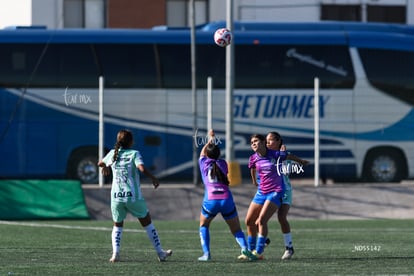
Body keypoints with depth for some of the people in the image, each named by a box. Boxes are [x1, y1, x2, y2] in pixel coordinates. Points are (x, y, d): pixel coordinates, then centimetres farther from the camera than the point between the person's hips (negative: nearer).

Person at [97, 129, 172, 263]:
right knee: (147, 223, 13)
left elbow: (100, 163, 25)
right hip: (133, 197, -3)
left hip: (116, 197, 3)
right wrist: (153, 178, -8)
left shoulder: (113, 154, 7)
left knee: (117, 225, 19)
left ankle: (115, 253, -3)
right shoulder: (134, 154, -6)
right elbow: (142, 168, -21)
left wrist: (106, 167, 45)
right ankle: (160, 253, 18)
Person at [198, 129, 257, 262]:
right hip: (227, 200, 1)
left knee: (203, 226, 22)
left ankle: (206, 253, 3)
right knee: (236, 230, 9)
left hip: (210, 200, -1)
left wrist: (210, 139, 52)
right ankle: (244, 248, -20)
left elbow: (202, 152, 35)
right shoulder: (222, 163, 15)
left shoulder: (204, 163, 12)